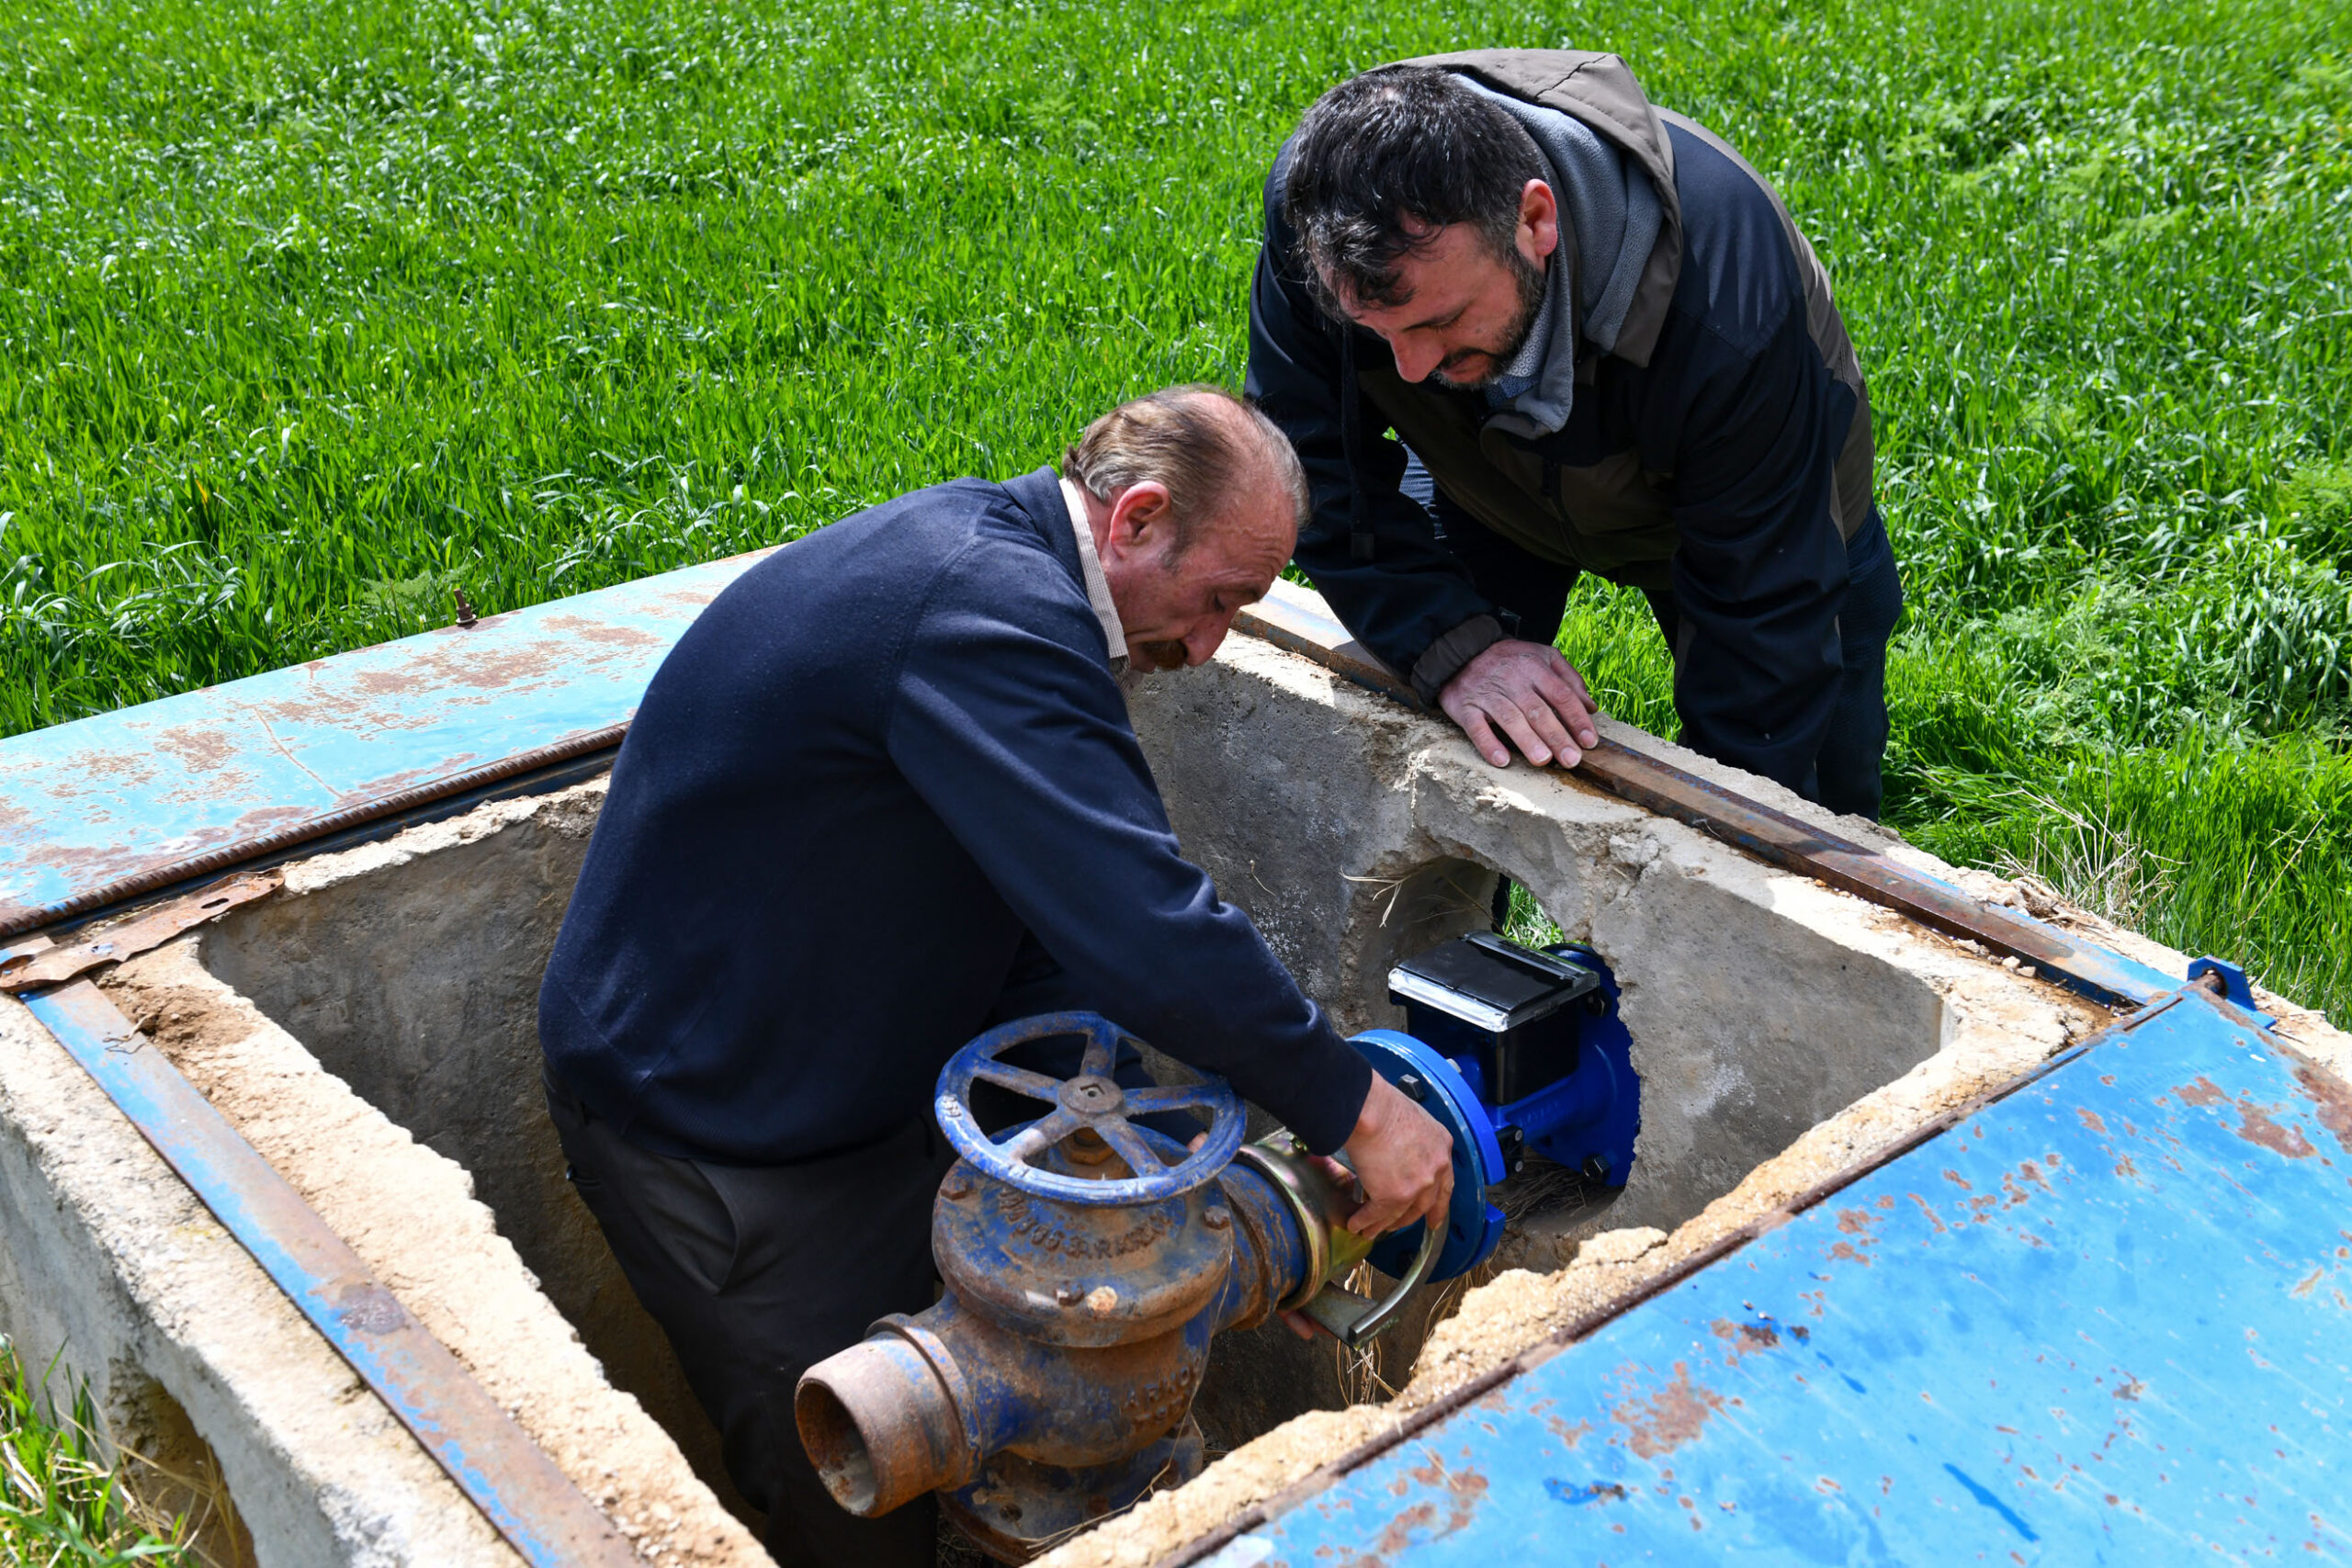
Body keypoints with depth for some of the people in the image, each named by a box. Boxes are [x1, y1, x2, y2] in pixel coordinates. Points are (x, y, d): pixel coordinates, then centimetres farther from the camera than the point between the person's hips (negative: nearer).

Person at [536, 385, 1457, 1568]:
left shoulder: (985, 560, 3)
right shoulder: (987, 610, -31)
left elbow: (1047, 928, 6)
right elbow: (1147, 929, -36)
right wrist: (1356, 1109, -24)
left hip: (863, 1092, 10)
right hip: (713, 1128, -10)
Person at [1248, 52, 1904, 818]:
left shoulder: (1724, 309, -45)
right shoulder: (1314, 205, -36)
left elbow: (1765, 610, -35)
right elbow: (1316, 467, -24)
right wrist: (1452, 646, -37)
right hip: (1487, 482, 2)